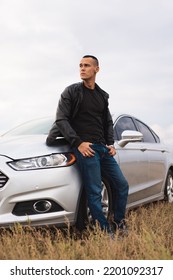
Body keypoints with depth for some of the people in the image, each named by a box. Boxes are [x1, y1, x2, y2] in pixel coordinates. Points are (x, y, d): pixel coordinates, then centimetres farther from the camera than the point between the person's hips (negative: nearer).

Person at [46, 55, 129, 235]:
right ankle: (106, 233, -4)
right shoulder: (71, 92, 0)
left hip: (103, 148, 7)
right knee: (94, 193, -9)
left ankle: (120, 226, 20)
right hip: (84, 147, -6)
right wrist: (78, 143, -16)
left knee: (122, 185, 7)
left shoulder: (103, 96, 17)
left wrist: (110, 144, 9)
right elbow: (61, 120, -7)